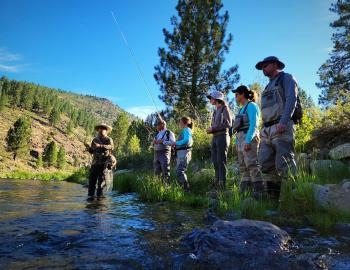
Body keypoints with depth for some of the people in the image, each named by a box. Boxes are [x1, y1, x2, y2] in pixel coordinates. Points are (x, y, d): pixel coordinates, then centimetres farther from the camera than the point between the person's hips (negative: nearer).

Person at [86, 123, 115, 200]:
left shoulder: (108, 139, 3)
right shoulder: (95, 139, 19)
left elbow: (110, 146, -20)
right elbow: (91, 151, 19)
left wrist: (100, 146, -31)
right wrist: (89, 148, -2)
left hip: (104, 163, -5)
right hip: (95, 162, 5)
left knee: (102, 180, -4)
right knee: (92, 179, 4)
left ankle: (99, 195, 4)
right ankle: (91, 195, 12)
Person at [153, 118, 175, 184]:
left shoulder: (169, 133, -1)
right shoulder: (158, 134, 20)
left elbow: (173, 142, -14)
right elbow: (154, 145, 24)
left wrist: (162, 141, -19)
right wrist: (154, 142, 0)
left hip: (164, 153, -7)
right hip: (156, 154, 7)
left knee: (165, 171, -12)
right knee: (157, 171, 8)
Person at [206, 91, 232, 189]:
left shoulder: (224, 109, 0)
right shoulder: (215, 111, 21)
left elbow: (228, 124, -10)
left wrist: (213, 128, -11)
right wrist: (210, 130, 1)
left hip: (222, 136, -7)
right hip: (215, 137, 8)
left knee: (221, 161, -10)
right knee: (215, 162, 5)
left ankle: (222, 185, -8)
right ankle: (216, 184, 9)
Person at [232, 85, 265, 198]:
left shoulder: (251, 105, -2)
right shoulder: (242, 109, 23)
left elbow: (253, 125, -13)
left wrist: (248, 140, -21)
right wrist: (237, 142, 14)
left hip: (249, 138, -9)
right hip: (240, 138, 9)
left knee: (252, 165, -13)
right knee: (243, 167, 7)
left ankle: (259, 192, -11)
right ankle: (244, 192, 11)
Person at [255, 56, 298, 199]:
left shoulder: (286, 78, 8)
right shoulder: (269, 86, 29)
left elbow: (291, 100, -9)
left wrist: (283, 122, -23)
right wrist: (264, 130, 15)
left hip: (282, 128, -7)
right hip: (267, 130, 7)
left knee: (284, 164, -14)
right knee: (267, 164, 1)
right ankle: (273, 198, 5)